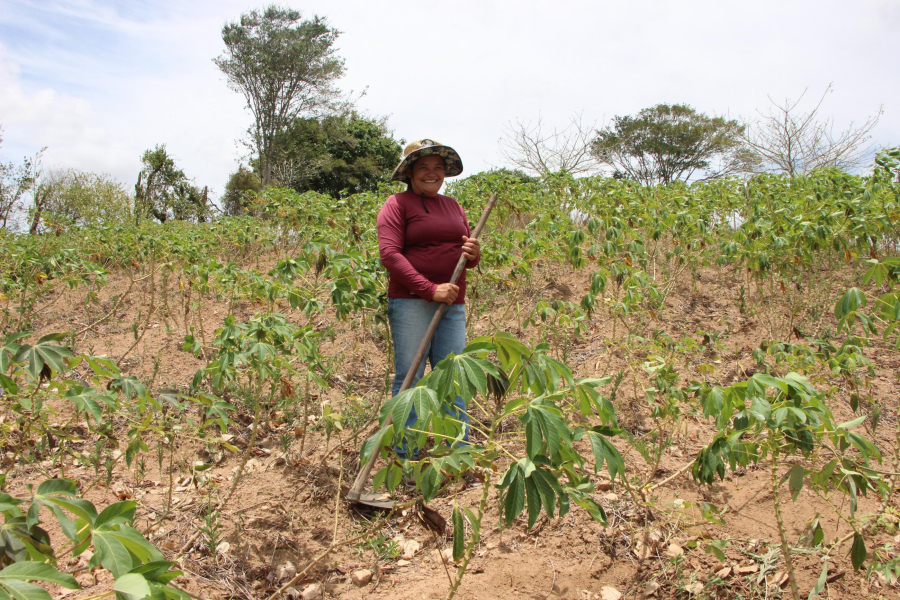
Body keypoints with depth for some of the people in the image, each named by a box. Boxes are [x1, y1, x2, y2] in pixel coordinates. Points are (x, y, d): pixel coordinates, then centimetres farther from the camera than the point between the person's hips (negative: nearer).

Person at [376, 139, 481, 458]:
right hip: (411, 303, -5)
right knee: (409, 380, 0)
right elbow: (389, 253, -12)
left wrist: (473, 253, -2)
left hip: (452, 306, 5)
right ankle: (407, 458, 9)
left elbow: (466, 259, 24)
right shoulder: (397, 204, 0)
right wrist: (430, 289, -19)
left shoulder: (453, 206, 19)